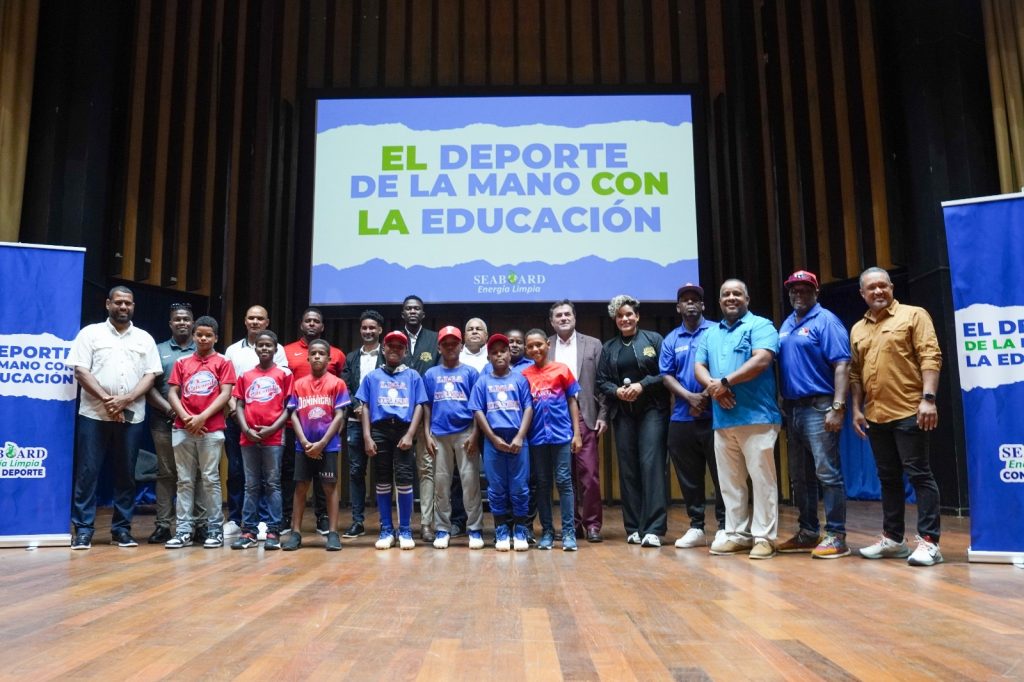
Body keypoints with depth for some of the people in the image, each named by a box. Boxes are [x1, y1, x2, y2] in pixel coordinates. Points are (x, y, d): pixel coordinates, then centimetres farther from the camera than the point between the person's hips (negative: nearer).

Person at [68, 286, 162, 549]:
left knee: (126, 474, 6)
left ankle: (121, 529, 13)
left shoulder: (145, 338, 11)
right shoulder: (91, 333, 5)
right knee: (87, 472, -1)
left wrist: (126, 399, -11)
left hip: (132, 417, 2)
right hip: (95, 415, -2)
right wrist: (106, 399, -13)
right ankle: (83, 529, 6)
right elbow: (80, 371, -3)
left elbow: (150, 375, 5)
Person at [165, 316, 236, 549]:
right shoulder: (182, 362, 12)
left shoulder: (223, 362, 4)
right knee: (184, 480, 5)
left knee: (210, 479, -1)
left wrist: (202, 417, -12)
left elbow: (225, 394, -4)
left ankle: (215, 529, 6)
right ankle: (184, 530, 10)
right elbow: (172, 393, 7)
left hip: (211, 430, -3)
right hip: (182, 429, 3)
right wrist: (186, 418, -8)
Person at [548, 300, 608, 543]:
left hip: (584, 416, -1)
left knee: (589, 473, -4)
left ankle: (592, 523, 7)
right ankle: (572, 523, 16)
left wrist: (603, 415, -2)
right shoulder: (544, 347, 9)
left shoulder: (593, 345, 7)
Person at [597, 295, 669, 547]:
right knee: (628, 469, 4)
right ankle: (633, 528, 11)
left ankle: (653, 529, -11)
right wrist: (617, 391, -8)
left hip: (651, 410, -3)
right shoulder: (609, 347, 14)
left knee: (651, 464, -12)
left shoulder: (653, 339, 5)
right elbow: (601, 381, 10)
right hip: (622, 413, 3)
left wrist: (642, 385, -14)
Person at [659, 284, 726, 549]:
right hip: (681, 418, 4)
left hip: (713, 415, -3)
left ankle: (724, 526, 9)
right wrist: (690, 397, -10)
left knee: (721, 473, -1)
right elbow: (666, 376, 6)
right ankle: (696, 527, 18)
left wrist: (706, 396, -12)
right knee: (688, 477, 8)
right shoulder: (671, 340, 13)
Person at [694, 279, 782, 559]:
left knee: (762, 479, -2)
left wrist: (725, 382, -15)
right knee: (729, 482, 10)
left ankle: (764, 536, 5)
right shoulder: (710, 334, 19)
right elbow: (699, 367, 12)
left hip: (757, 417, -6)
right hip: (722, 420, 6)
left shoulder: (760, 326, -1)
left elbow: (762, 360, -16)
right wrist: (713, 388, -9)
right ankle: (736, 533, 20)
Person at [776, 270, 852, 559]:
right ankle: (808, 532, 22)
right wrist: (782, 405, 11)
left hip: (818, 407, -8)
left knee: (827, 473, -7)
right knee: (799, 476, 13)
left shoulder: (826, 321, -5)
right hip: (792, 408, 8)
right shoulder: (786, 325, 17)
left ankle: (836, 536, 0)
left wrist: (838, 407, -20)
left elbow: (842, 365, -13)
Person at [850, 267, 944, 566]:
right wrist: (856, 409, 10)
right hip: (875, 416, 6)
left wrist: (928, 398, -18)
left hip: (909, 412, -6)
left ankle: (929, 542, 2)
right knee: (888, 478, 12)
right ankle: (892, 539, 21)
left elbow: (930, 358, -9)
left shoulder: (913, 315, -1)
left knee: (919, 475, -3)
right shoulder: (857, 330, 15)